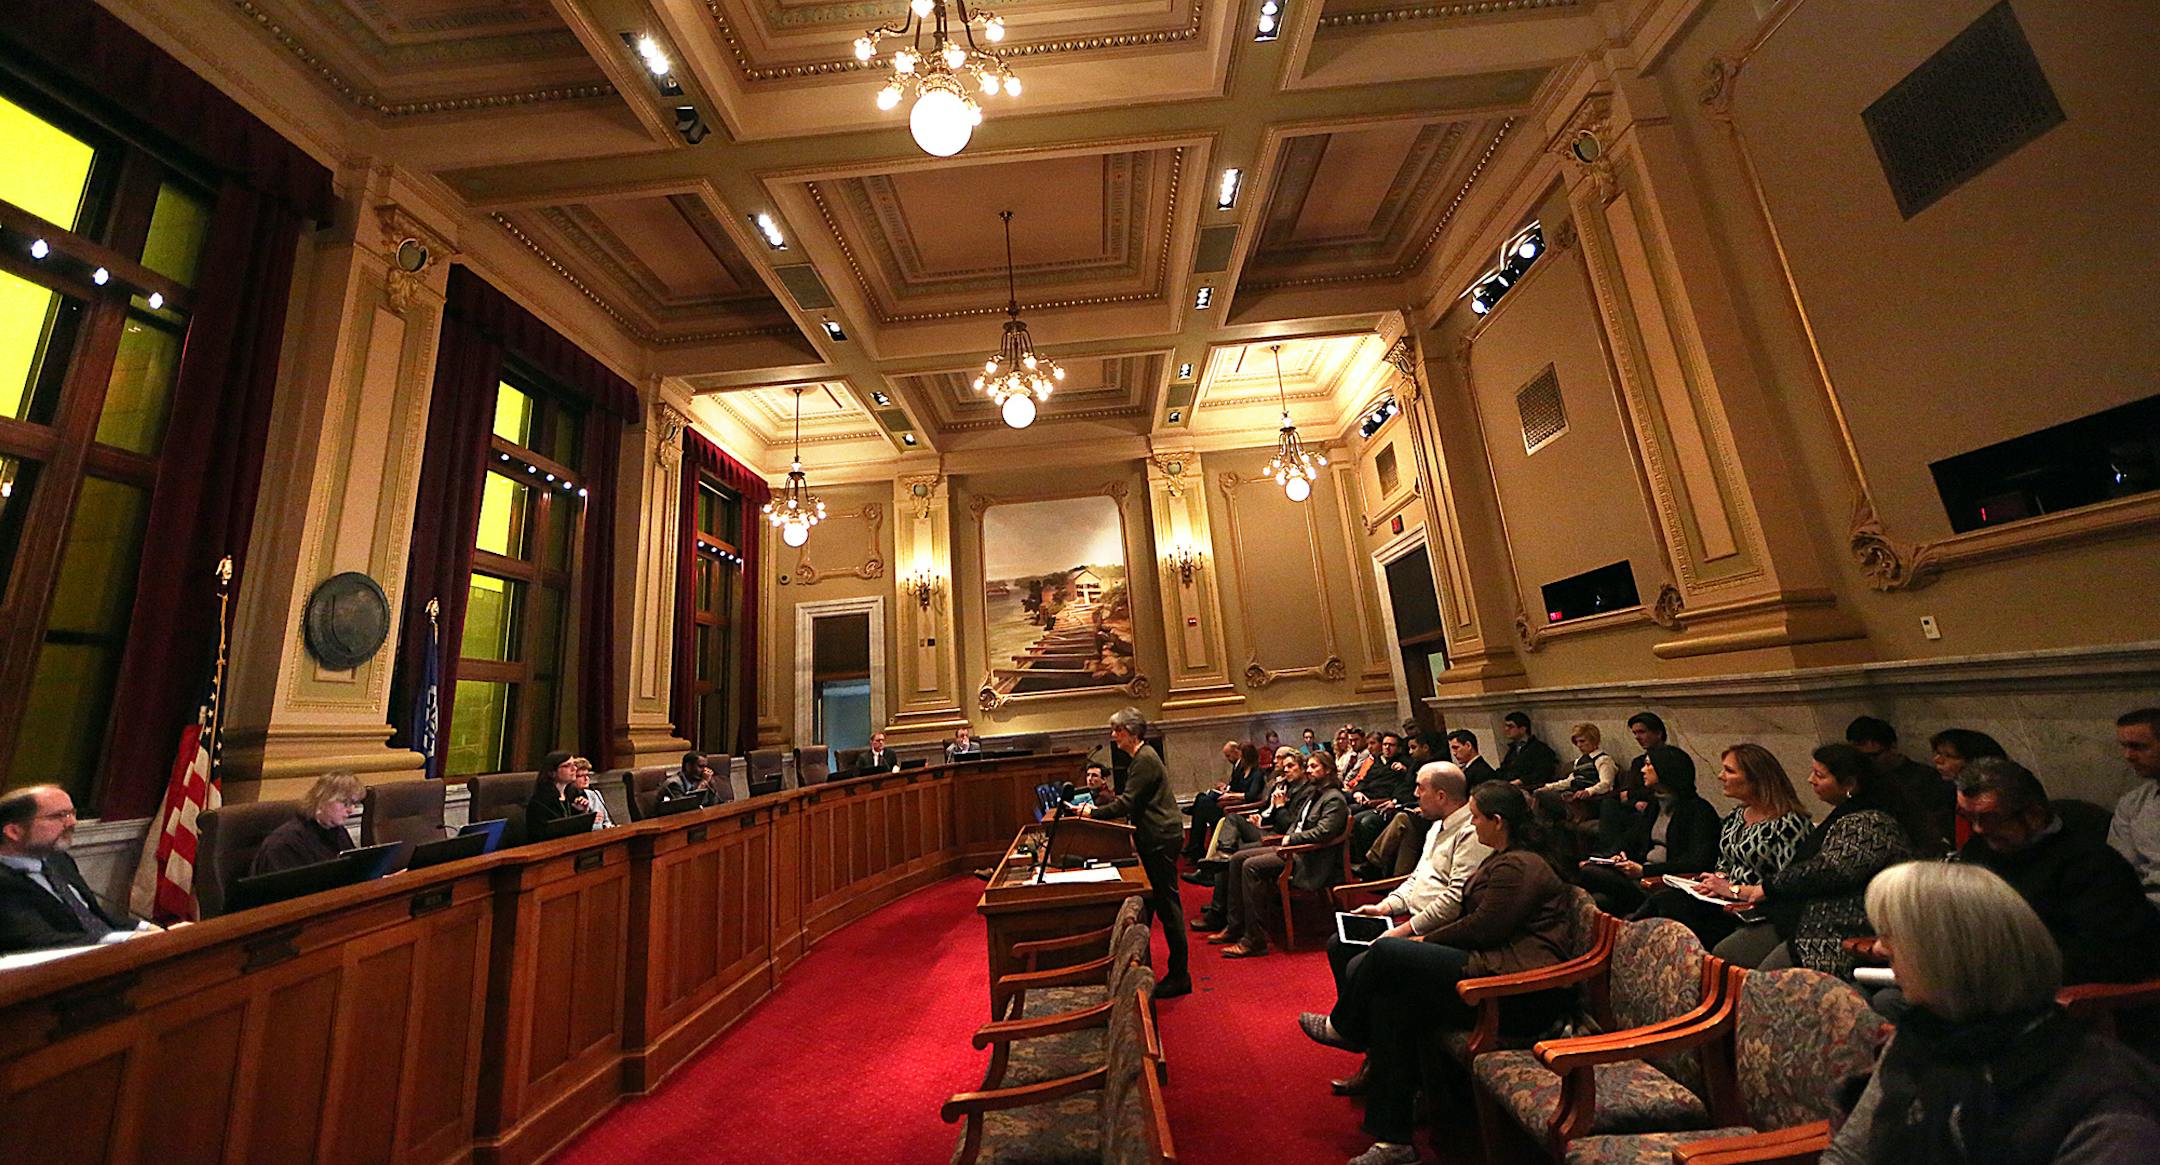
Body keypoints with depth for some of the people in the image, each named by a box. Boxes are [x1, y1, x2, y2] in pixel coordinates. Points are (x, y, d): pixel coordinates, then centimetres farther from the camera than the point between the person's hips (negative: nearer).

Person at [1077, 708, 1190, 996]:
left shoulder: (1145, 760, -18)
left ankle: (1179, 976, 8)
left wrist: (1094, 813, -15)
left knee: (1167, 905, -2)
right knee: (1149, 900, 18)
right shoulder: (1140, 757, 13)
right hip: (1155, 839, 10)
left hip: (1161, 840, -10)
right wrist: (1098, 805, 8)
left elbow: (1127, 803, -21)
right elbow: (1130, 799, 17)